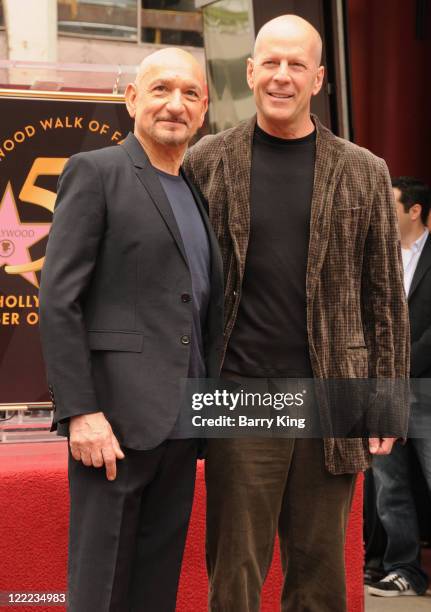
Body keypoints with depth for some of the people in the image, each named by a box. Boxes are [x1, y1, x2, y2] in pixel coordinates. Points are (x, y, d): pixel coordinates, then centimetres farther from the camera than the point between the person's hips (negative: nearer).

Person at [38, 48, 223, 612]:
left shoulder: (196, 193, 18)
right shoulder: (95, 172, -3)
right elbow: (58, 300, -10)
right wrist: (80, 412, -17)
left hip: (182, 419, 7)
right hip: (116, 417, -6)